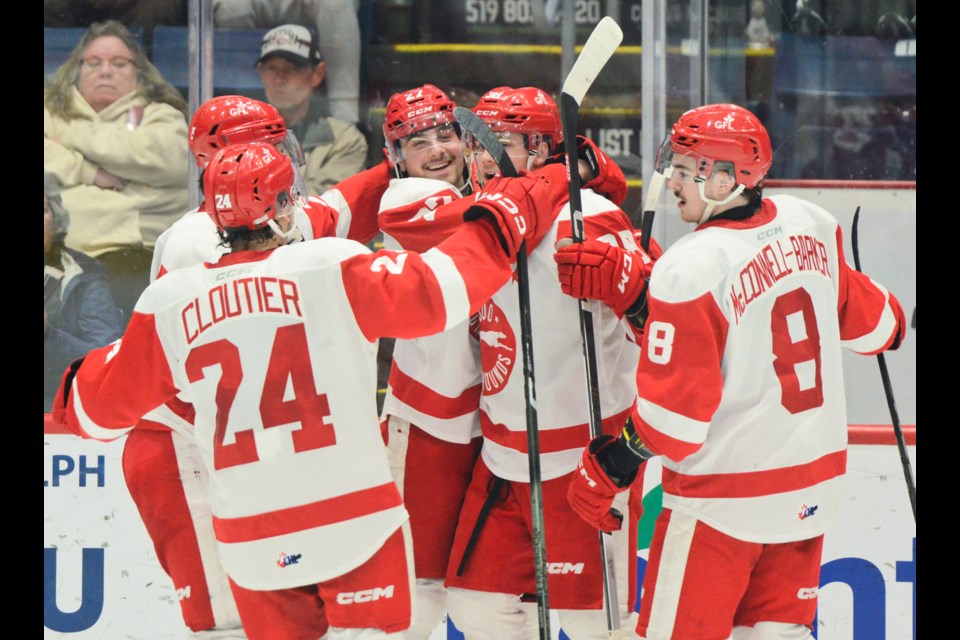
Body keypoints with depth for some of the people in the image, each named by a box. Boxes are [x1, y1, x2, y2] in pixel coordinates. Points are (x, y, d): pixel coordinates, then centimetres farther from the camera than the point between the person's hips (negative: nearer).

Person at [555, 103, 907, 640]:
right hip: (814, 483, 7)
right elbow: (859, 315, 10)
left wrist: (611, 468, -8)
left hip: (722, 498, -7)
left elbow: (673, 411, -20)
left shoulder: (689, 269, -23)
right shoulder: (812, 226, -4)